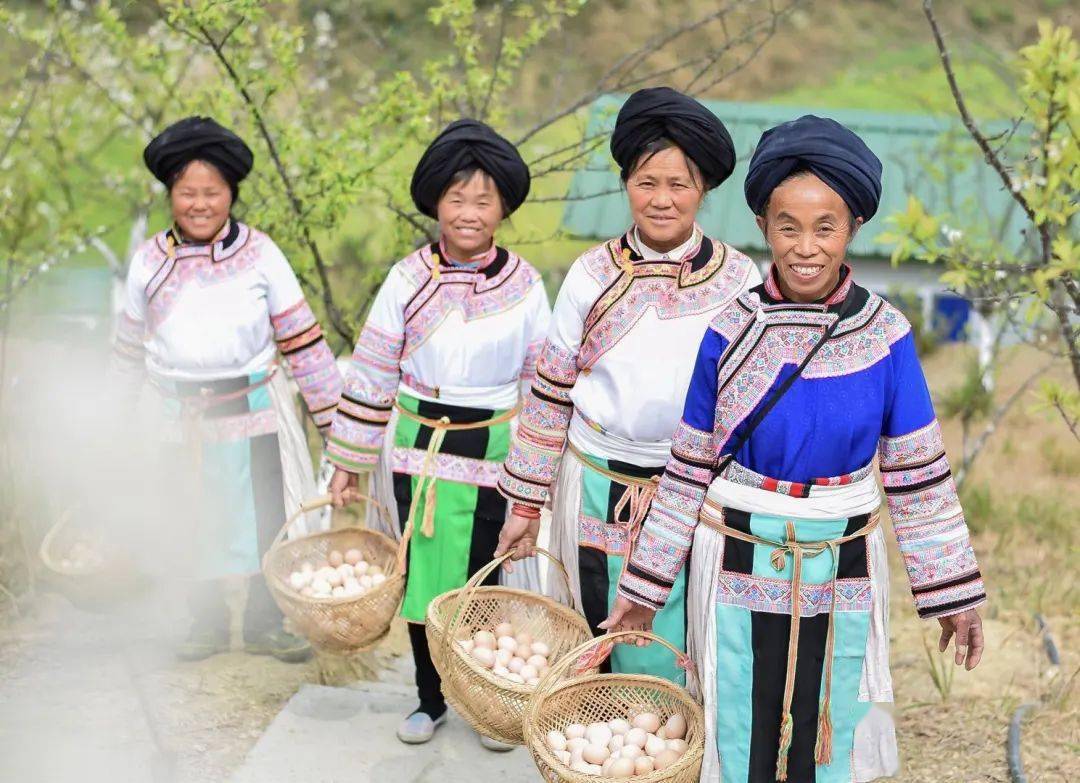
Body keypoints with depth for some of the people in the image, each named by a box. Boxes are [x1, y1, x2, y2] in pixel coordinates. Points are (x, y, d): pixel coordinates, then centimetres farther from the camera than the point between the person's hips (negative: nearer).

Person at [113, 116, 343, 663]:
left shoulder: (259, 254, -7)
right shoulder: (149, 261, -3)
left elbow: (301, 338, -4)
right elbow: (132, 344, 10)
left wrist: (332, 414, -5)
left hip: (255, 407, -1)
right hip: (183, 414, 1)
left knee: (268, 519, 7)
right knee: (195, 525, 13)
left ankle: (265, 624, 27)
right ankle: (207, 623, 33)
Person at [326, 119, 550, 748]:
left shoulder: (525, 284, -3)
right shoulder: (410, 279, -4)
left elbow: (543, 383, 4)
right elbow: (372, 375, 1)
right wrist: (349, 462, 3)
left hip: (493, 452, -1)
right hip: (418, 448, 1)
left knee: (481, 575, 1)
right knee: (421, 572, 10)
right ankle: (431, 698, 28)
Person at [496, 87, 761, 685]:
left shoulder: (739, 281, -3)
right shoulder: (592, 275, -3)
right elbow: (550, 392, 3)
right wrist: (526, 502, 5)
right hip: (598, 486, 1)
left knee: (678, 653, 3)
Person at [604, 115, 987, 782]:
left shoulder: (887, 335, -7)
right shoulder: (728, 331, -7)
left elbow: (919, 474, -1)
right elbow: (690, 467, 0)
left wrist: (955, 593, 1)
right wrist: (646, 586, 2)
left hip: (842, 572, 0)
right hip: (741, 567, 0)